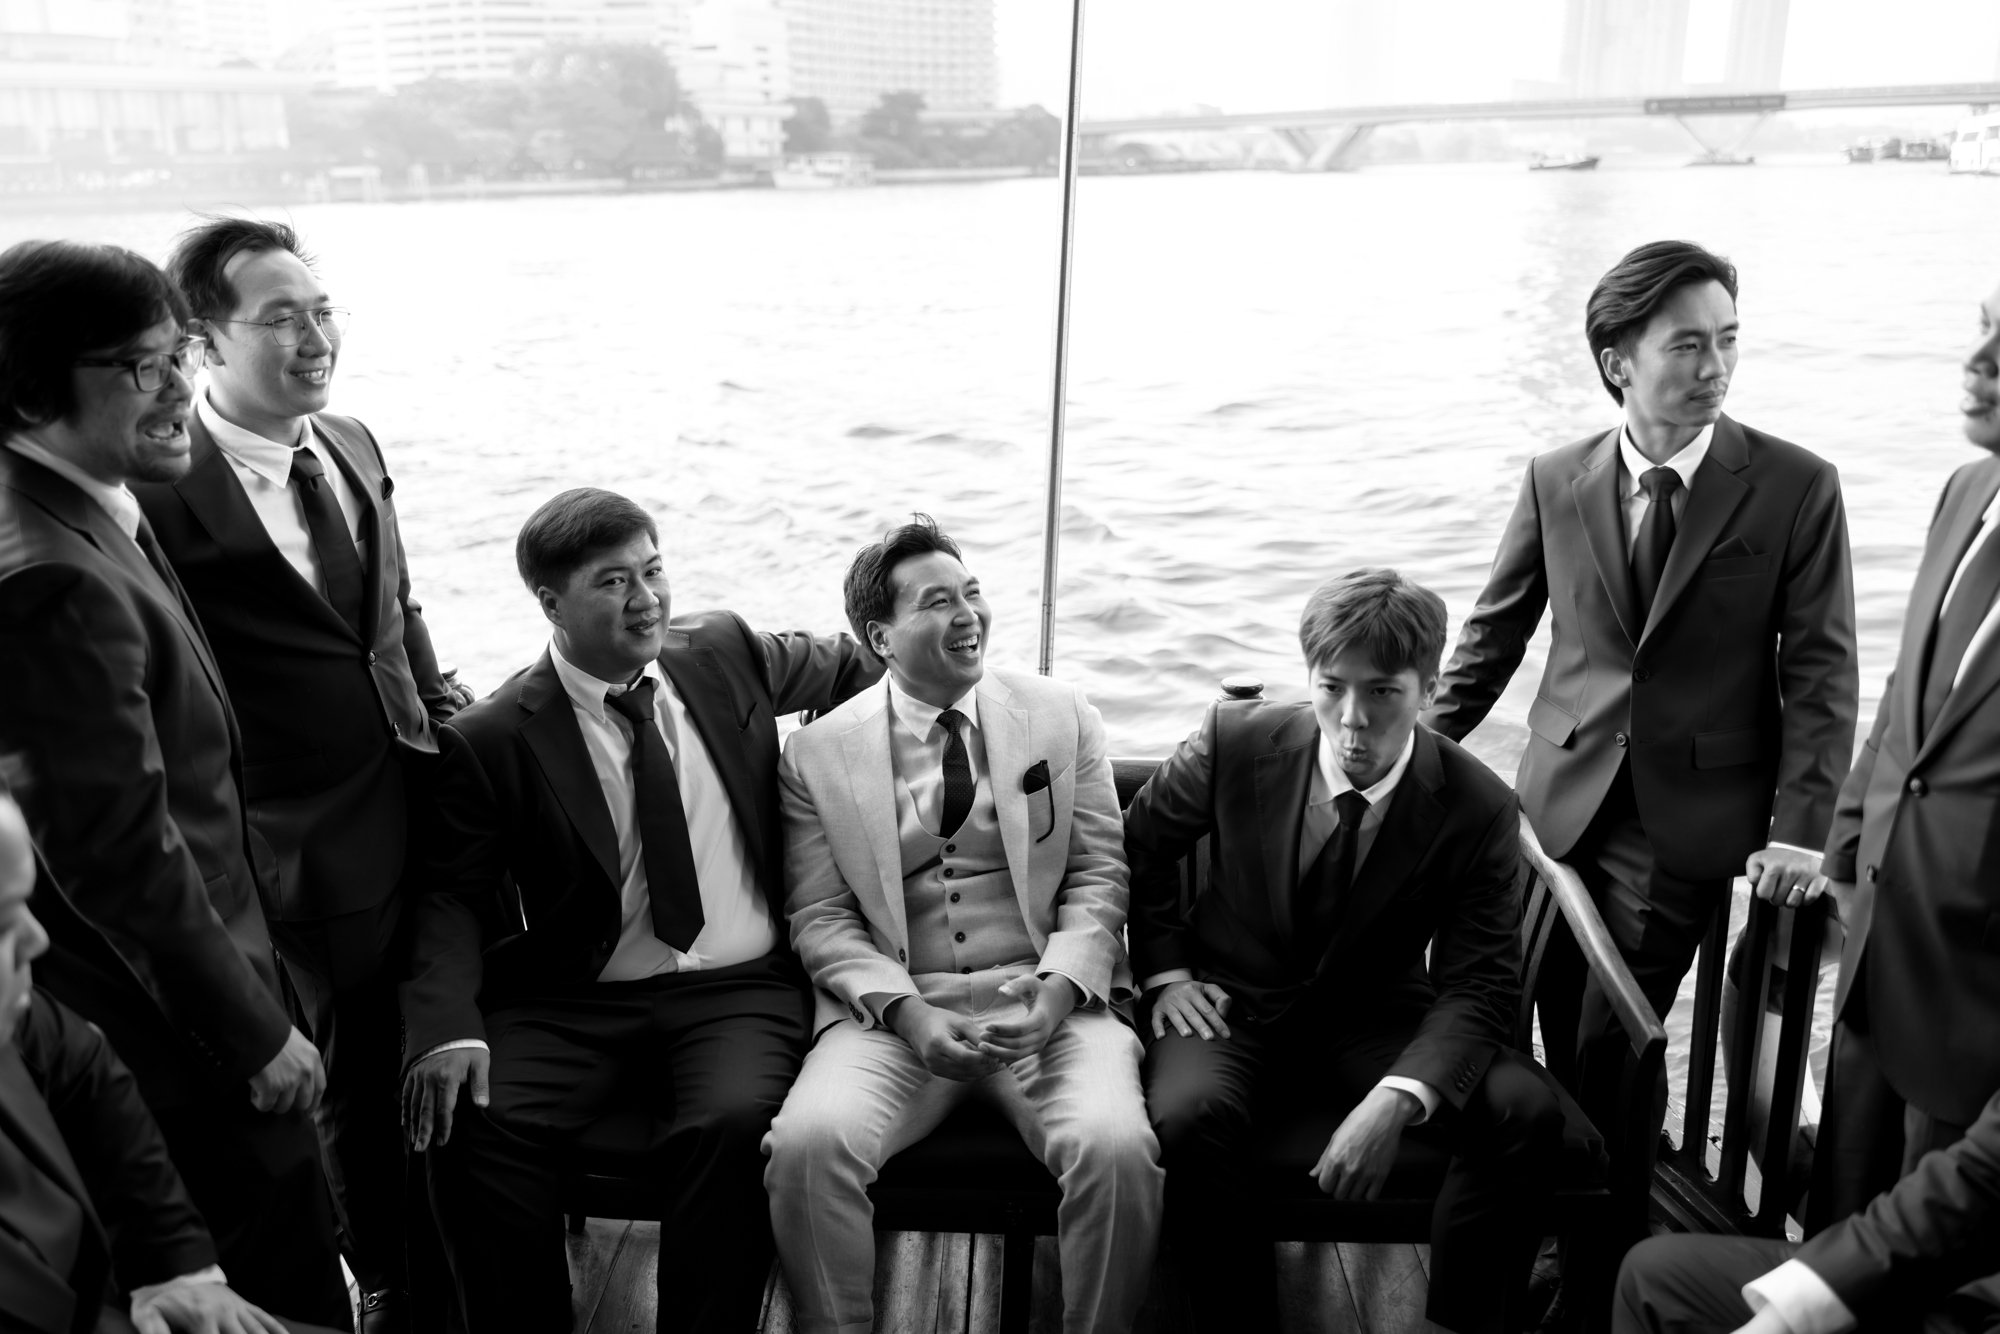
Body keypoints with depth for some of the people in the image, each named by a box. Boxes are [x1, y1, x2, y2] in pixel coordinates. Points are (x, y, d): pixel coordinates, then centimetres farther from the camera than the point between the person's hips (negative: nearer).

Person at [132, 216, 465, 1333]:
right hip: (315, 852, -6)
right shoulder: (162, 495, -18)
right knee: (363, 1085, 13)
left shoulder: (351, 446, 5)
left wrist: (444, 719, 10)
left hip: (424, 810, 6)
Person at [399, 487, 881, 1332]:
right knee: (472, 1127, -25)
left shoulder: (724, 651, 7)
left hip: (740, 992, 1)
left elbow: (843, 666, 25)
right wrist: (446, 1027, -22)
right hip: (572, 1005, 0)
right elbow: (453, 898, -5)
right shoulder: (490, 739, -2)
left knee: (731, 1127, -30)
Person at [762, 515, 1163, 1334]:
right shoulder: (818, 754, 6)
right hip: (895, 1005, 0)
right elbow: (819, 918, 3)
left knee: (1117, 1147, -28)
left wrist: (1055, 994, -12)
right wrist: (907, 1013, -14)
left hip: (1048, 999, 1)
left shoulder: (1062, 718, 9)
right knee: (809, 1141, -28)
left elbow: (1097, 879, 6)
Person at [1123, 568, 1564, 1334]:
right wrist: (1165, 971, -4)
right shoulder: (1234, 741, -12)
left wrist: (1398, 1097, -30)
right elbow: (1139, 845, 7)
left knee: (1527, 1113, -24)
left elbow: (1478, 985, -13)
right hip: (1232, 1007, -1)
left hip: (1376, 1022, 1)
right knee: (1193, 1117, -34)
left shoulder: (1479, 809, -13)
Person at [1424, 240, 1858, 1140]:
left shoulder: (1798, 488, -5)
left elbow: (1820, 672, -6)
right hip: (1563, 797, 3)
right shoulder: (1555, 481, 2)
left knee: (1612, 1049, -4)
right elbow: (1496, 632, 10)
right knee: (1565, 1045, 9)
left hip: (1689, 815, -2)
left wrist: (1799, 830, -13)